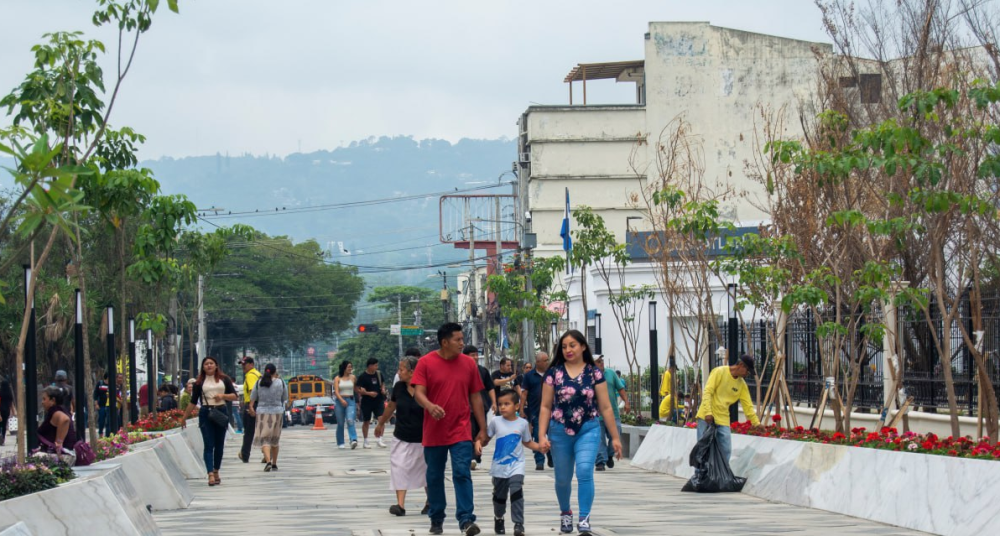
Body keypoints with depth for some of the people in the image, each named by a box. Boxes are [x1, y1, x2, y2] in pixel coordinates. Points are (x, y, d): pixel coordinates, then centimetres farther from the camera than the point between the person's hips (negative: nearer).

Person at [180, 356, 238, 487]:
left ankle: (216, 471, 20)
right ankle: (211, 475, -16)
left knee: (219, 445, 7)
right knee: (209, 445, -8)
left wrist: (223, 395, -12)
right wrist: (184, 417, 9)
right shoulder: (199, 383, 6)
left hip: (221, 412, 2)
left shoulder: (224, 379, 9)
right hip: (206, 413, -2)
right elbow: (193, 402, 10)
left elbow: (235, 396, 6)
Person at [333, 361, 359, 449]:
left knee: (350, 421, -19)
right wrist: (342, 400, -23)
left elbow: (356, 389, 14)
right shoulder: (337, 379, 1)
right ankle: (340, 443, 18)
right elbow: (336, 391, -9)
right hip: (340, 401, 0)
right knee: (340, 423, 6)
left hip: (350, 401, 0)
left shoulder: (352, 377, 8)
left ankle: (354, 440, -33)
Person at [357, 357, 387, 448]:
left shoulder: (379, 373, 6)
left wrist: (383, 389, 0)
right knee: (366, 421, 8)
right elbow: (359, 390, -10)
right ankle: (366, 442, 19)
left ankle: (380, 440, -7)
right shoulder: (362, 376, -9)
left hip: (379, 400, 3)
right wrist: (369, 393, -23)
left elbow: (382, 383, 21)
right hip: (367, 402, -3)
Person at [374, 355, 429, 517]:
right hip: (402, 439, 3)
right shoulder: (398, 388, -2)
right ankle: (400, 505, -10)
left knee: (425, 470, 13)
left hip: (422, 439, -3)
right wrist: (381, 423, 28)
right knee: (399, 469, -7)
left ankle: (429, 502, 26)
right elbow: (391, 407, 15)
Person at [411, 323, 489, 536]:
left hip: (460, 431, 0)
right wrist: (430, 406, -33)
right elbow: (418, 392, -11)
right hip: (434, 432, 0)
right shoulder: (426, 363, -4)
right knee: (434, 476, 10)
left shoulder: (468, 363, 3)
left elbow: (476, 397, 8)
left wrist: (483, 429, 7)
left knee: (462, 474, -10)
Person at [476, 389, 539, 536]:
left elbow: (528, 442, 7)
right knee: (499, 495, 15)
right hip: (499, 466, 2)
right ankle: (498, 519, 40)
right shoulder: (496, 421, -3)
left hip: (516, 466, -2)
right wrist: (478, 442, -16)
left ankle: (519, 524, -12)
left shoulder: (522, 423, -3)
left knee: (516, 493, -16)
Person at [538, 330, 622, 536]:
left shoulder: (594, 373, 0)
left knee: (585, 472, -19)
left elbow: (606, 407, 2)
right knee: (563, 478, 11)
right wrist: (542, 435, -6)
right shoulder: (554, 372, 1)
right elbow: (546, 407, 2)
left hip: (588, 430, -1)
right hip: (560, 431, 1)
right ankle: (565, 513, 37)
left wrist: (615, 436, 2)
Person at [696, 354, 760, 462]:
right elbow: (707, 392, -14)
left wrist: (756, 422, 5)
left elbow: (748, 405, 12)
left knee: (726, 451, -1)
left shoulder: (742, 384, 11)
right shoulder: (719, 372, -7)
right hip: (707, 417, -6)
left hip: (723, 420, 6)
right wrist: (708, 412, -23)